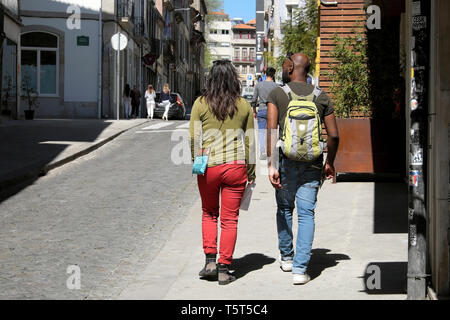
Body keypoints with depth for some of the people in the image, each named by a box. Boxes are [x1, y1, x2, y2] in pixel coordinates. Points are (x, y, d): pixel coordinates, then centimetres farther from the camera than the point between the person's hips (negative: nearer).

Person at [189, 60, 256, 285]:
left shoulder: (201, 104, -2)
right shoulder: (244, 106, 2)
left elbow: (194, 139, -2)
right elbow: (250, 142, 5)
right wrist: (251, 173, 11)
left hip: (208, 167, 0)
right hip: (235, 166, 0)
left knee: (209, 214, 20)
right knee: (230, 219, 7)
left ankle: (210, 261, 12)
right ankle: (224, 269, 9)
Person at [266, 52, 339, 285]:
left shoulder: (277, 94, -2)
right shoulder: (321, 97, 5)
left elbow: (272, 131, -12)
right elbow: (334, 135, 4)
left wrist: (271, 165, -13)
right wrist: (329, 163, 17)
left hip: (286, 161, -1)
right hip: (312, 164, 1)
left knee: (284, 209, 19)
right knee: (306, 214, 1)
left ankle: (286, 257, 34)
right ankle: (300, 269, -6)